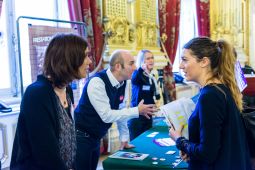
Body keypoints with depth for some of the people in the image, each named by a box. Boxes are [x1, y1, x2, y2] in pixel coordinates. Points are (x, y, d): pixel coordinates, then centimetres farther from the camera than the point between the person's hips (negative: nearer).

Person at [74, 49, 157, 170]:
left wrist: (124, 139, 10)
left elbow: (120, 111, 7)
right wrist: (137, 111, -23)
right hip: (81, 138, -7)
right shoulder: (97, 82, -25)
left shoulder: (122, 83, -1)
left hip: (96, 138, 7)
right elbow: (106, 115, -28)